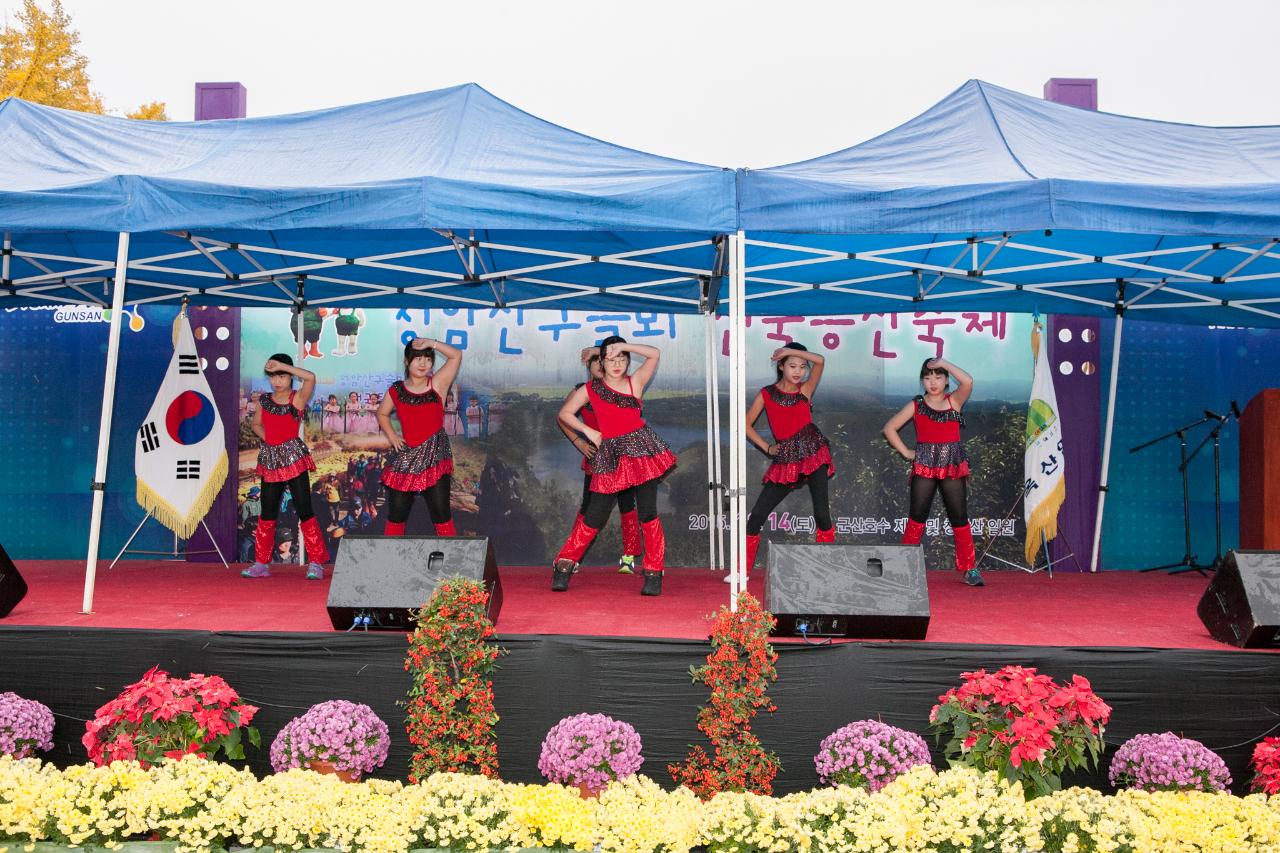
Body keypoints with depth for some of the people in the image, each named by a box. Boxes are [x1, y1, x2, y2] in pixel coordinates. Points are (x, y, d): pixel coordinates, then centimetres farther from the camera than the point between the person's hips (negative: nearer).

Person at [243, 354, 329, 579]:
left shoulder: (298, 398, -6)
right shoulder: (264, 400, 8)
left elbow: (310, 377, -24)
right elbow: (256, 424, 22)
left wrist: (282, 365, -21)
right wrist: (267, 438, 4)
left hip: (293, 458, -5)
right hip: (270, 459, 5)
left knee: (304, 510, -6)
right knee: (267, 512, 10)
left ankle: (316, 563, -1)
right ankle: (262, 563, 18)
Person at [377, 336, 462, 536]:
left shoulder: (437, 384, -3)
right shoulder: (396, 390, 4)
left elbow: (456, 356, -12)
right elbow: (382, 414, 20)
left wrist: (432, 343, -18)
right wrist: (392, 436, 7)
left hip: (434, 457, -2)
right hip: (405, 456, 3)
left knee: (440, 512, -3)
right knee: (396, 513, 9)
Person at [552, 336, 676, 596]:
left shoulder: (635, 382, 6)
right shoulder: (591, 389, 9)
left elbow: (654, 354, -5)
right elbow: (565, 413, 16)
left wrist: (621, 345, -6)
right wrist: (588, 431, 6)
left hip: (641, 449, 0)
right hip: (610, 455, 0)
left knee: (647, 513, -3)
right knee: (594, 517, -1)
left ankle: (654, 573, 5)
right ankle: (564, 565, 12)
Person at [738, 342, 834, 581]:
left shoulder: (805, 390, 5)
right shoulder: (766, 394, 6)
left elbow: (820, 361, -10)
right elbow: (747, 424, 10)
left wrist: (789, 350, -9)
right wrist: (767, 447, 3)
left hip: (813, 453, -1)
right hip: (785, 460, 1)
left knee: (822, 514, -9)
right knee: (757, 515, -1)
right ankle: (743, 570, 9)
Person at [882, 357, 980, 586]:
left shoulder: (954, 401, 5)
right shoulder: (916, 405, 6)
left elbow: (968, 382, -16)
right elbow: (889, 428, 10)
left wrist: (944, 363, -11)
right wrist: (906, 452, 3)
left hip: (952, 466, 0)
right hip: (924, 466, 0)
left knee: (959, 517, 2)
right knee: (917, 516, 0)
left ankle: (969, 569, 8)